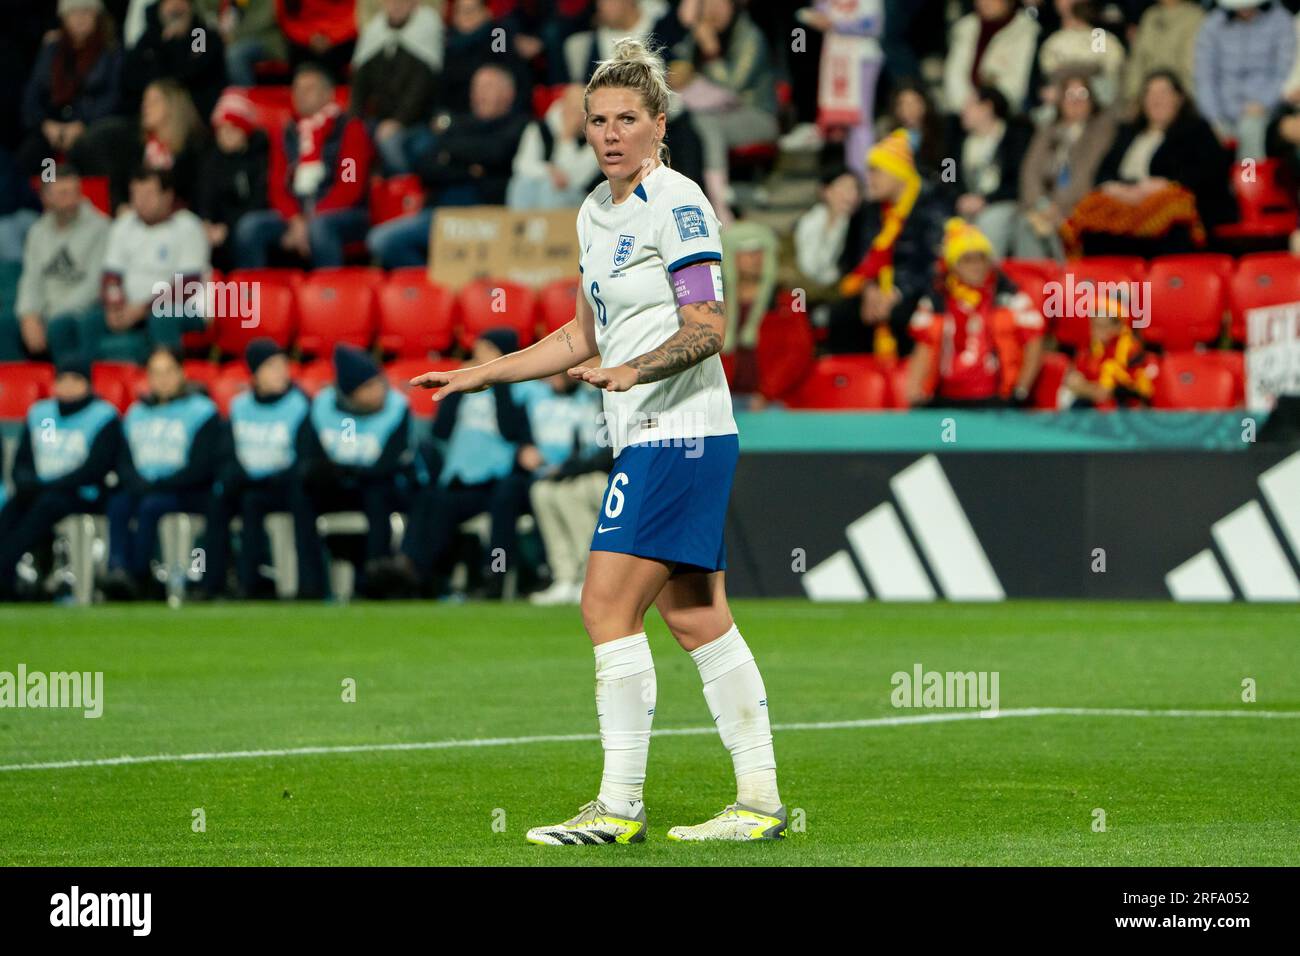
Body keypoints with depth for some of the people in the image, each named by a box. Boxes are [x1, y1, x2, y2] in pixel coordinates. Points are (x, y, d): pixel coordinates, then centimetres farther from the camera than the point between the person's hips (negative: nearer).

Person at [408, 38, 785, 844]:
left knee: (608, 606, -11)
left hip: (678, 435, -9)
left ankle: (620, 808, -9)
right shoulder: (595, 213, 16)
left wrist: (634, 371, -31)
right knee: (698, 620, 8)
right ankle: (760, 800, 10)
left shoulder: (676, 203, -11)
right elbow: (583, 338, 25)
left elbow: (707, 327, -17)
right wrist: (477, 375, 24)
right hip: (651, 440, 9)